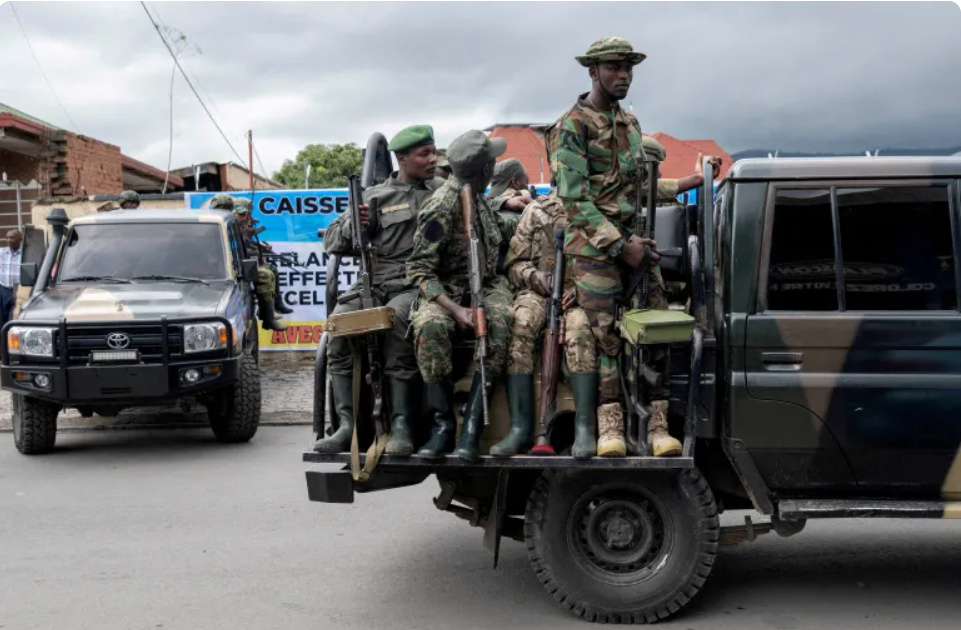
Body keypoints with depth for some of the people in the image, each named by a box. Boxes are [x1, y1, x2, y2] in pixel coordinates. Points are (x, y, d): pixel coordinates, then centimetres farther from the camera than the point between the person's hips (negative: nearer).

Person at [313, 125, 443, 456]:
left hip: (418, 284, -2)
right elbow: (332, 242, 16)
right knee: (340, 320, -26)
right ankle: (347, 423, -24)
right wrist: (353, 224, -4)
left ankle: (401, 425, -33)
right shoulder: (376, 196, 17)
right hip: (376, 281, 2)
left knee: (394, 318, -35)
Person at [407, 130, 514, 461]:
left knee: (499, 321, -31)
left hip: (487, 285, 5)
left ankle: (472, 426, -30)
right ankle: (443, 424, -26)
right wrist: (455, 310, -25)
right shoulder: (441, 206, -14)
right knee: (430, 326, -38)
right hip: (446, 290, -5)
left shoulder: (475, 195, 9)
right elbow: (419, 269, -15)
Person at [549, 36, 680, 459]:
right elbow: (574, 198, -13)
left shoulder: (631, 122, 19)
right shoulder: (572, 126, -5)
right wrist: (621, 245, -16)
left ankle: (657, 427, 2)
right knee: (604, 335, -9)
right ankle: (608, 428, -1)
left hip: (635, 241, 7)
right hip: (594, 246, -7)